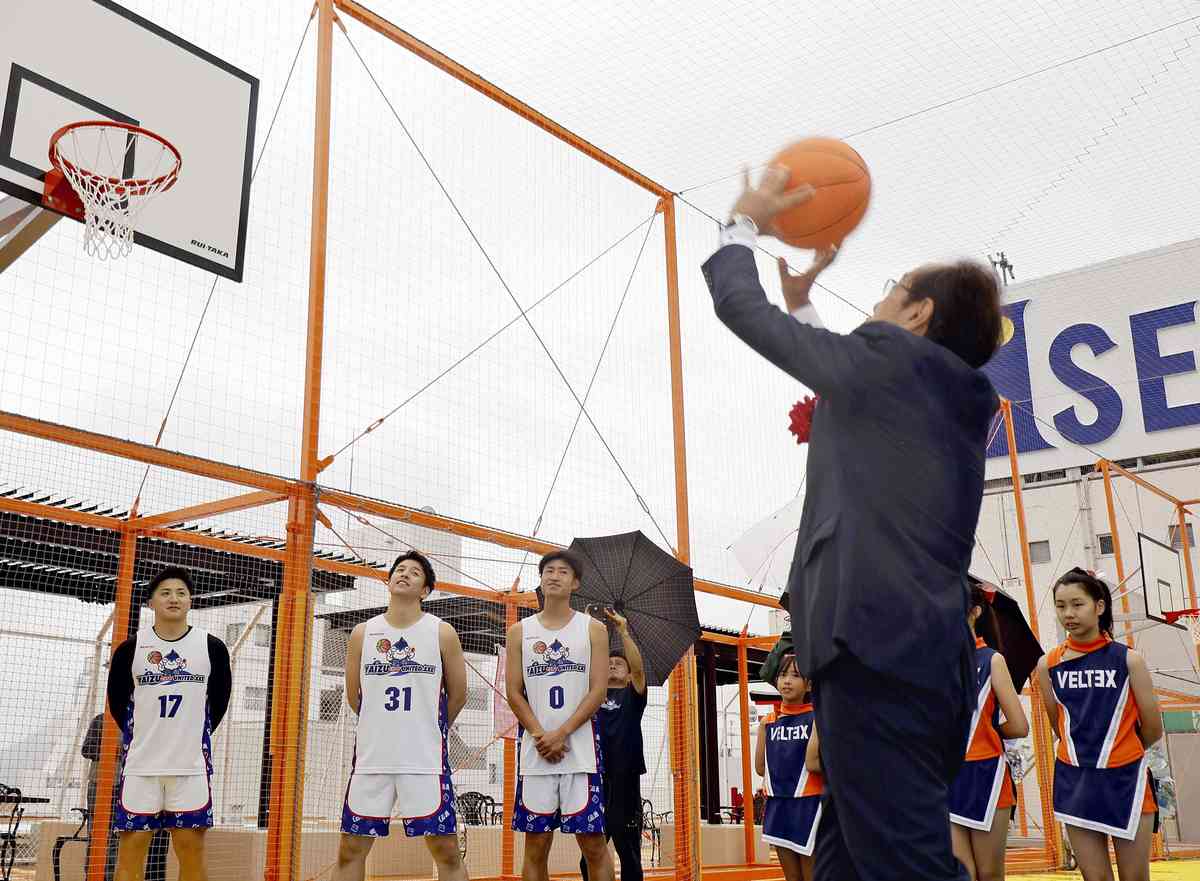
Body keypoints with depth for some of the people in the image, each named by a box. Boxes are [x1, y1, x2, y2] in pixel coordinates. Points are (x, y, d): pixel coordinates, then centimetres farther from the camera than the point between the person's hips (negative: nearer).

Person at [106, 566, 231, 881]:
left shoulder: (212, 648, 0)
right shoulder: (130, 649, 0)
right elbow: (117, 704, 11)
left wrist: (193, 737, 11)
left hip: (192, 765, 0)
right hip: (140, 764, 0)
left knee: (191, 849, 3)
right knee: (131, 849, 3)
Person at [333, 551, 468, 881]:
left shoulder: (442, 633, 0)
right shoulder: (362, 633, 5)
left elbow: (457, 695, 8)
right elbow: (354, 696, 14)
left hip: (425, 758, -2)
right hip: (371, 757, 2)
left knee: (446, 851, -1)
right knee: (350, 850, 5)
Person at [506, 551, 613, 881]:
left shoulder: (593, 629, 6)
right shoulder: (520, 631, 10)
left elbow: (598, 691, -2)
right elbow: (514, 693, 4)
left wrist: (561, 734, -12)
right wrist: (541, 736, -10)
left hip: (581, 747, -1)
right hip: (535, 751, 1)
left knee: (593, 841, -2)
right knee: (536, 843, 4)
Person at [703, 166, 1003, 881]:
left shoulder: (885, 357, 0)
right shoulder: (965, 404, 22)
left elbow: (738, 305, 7)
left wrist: (746, 224, 26)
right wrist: (801, 306, 50)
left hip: (877, 652, -9)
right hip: (936, 660, 9)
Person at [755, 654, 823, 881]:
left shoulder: (816, 717, -5)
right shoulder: (768, 723, 9)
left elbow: (815, 764, -15)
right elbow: (761, 768, 11)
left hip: (808, 805, -5)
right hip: (777, 806, 5)